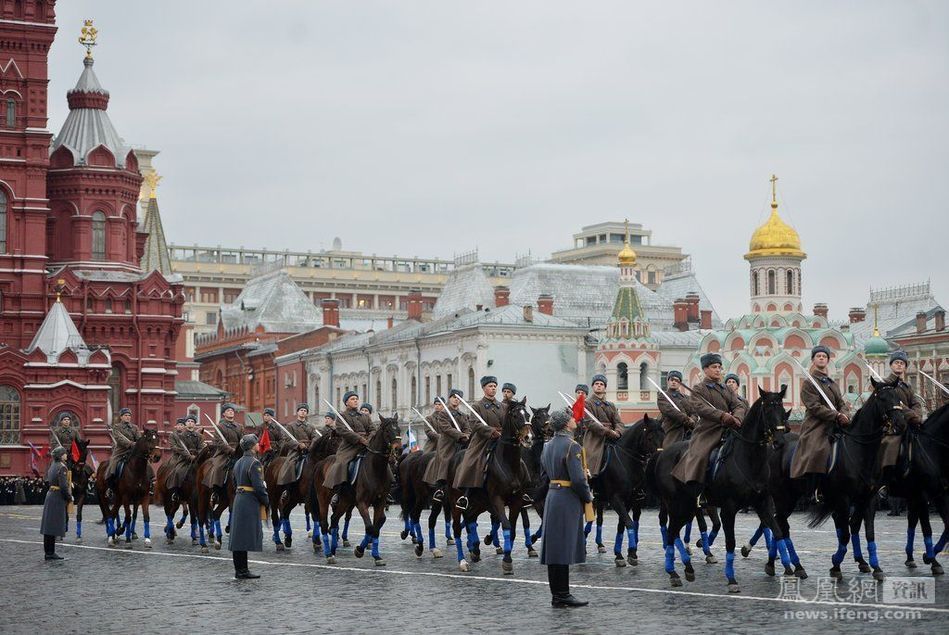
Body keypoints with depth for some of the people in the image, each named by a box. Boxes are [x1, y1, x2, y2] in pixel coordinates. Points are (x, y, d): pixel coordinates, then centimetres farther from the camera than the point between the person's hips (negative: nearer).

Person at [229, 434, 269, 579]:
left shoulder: (238, 463, 14)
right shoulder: (254, 463, -14)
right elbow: (259, 487, -17)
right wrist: (267, 502, -6)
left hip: (238, 501, 9)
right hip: (250, 503, -9)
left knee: (238, 536, 10)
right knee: (246, 537, -7)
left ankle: (239, 570, 15)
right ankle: (242, 571, -7)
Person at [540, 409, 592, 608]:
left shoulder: (548, 445, 11)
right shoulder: (572, 446, -16)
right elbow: (578, 479, -20)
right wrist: (588, 497, -5)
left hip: (551, 498, 9)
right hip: (568, 502, -9)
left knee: (553, 547, 10)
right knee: (564, 549, -6)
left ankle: (556, 594, 15)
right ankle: (562, 595, -4)